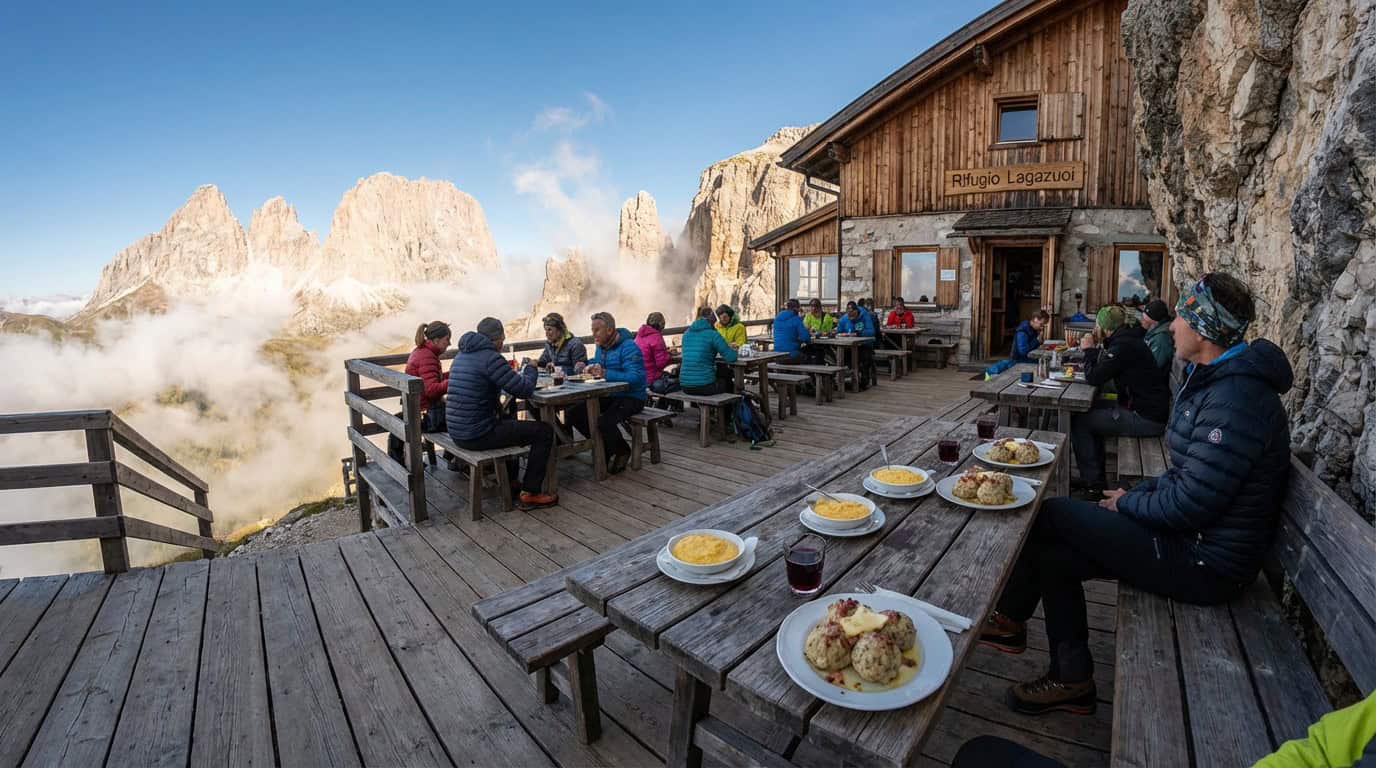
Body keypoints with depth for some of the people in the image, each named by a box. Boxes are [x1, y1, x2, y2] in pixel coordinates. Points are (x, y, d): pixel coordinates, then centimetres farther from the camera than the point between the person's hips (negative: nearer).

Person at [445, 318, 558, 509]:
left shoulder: (462, 355, 12)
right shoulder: (490, 357, -17)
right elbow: (524, 389, -17)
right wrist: (532, 369, 3)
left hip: (457, 432, 10)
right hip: (477, 435, -10)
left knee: (509, 419, 36)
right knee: (544, 431, -1)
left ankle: (510, 479, 38)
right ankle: (530, 493, 2)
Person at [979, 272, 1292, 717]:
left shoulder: (1235, 398, -25)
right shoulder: (1215, 381, 10)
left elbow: (1188, 505, -26)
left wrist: (1127, 503, -9)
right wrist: (1137, 494, 5)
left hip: (1205, 564, -10)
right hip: (1194, 536, 10)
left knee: (1049, 515, -9)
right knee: (1052, 554, 2)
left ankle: (1010, 618, 11)